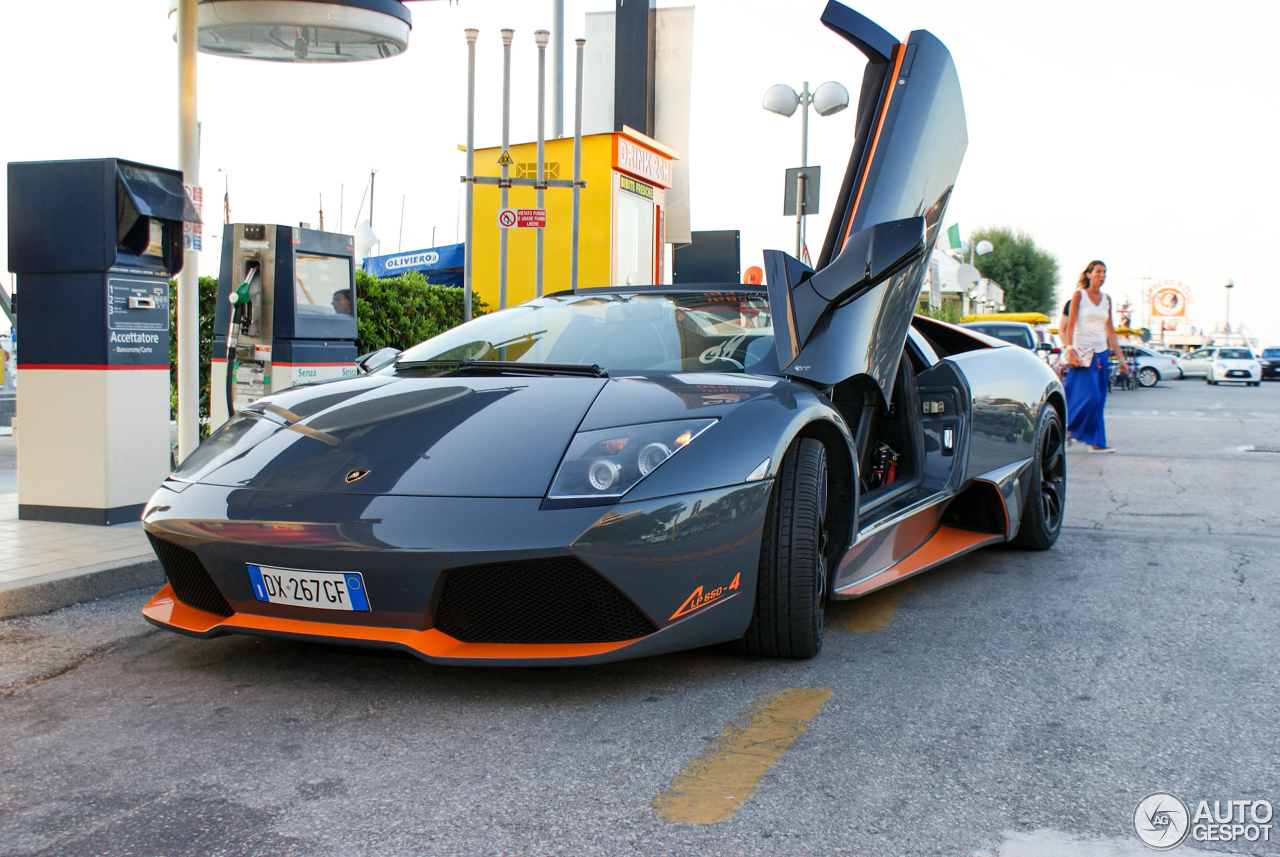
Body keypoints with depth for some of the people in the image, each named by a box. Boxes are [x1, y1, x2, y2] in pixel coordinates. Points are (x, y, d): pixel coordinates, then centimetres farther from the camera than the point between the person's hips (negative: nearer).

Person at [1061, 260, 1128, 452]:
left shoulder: (1106, 299, 13)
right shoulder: (1079, 295, -2)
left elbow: (1110, 331, 15)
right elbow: (1070, 326, -6)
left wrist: (1121, 358, 13)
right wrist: (1070, 350, -18)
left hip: (1100, 352, 5)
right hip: (1082, 352, -5)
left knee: (1098, 399, 3)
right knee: (1089, 396, -13)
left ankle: (1095, 442, 6)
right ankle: (1066, 427, 7)